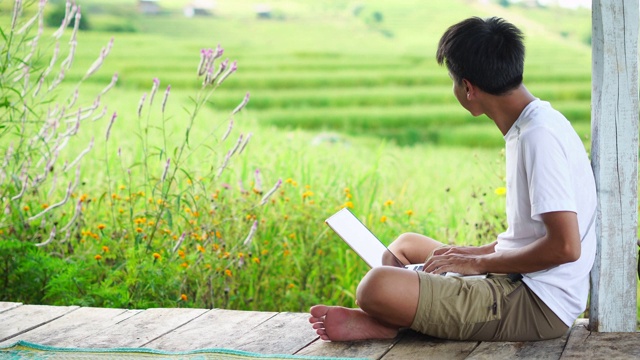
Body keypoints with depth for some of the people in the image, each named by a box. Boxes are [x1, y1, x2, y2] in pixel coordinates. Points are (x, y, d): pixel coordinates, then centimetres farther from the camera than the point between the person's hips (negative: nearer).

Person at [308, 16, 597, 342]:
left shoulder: (540, 134, -19)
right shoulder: (528, 127, 12)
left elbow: (564, 246, -25)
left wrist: (479, 262, -15)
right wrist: (480, 252, 10)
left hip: (538, 304, -11)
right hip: (519, 280, 11)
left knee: (378, 286, -28)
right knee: (406, 244, 27)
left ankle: (384, 322, 4)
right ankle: (385, 322, 1)